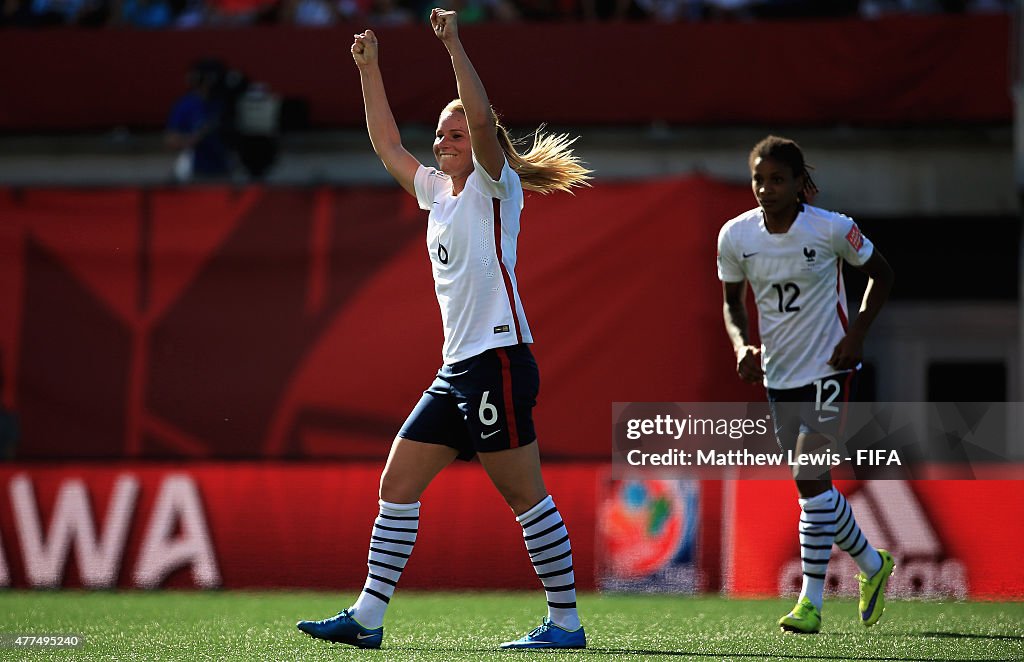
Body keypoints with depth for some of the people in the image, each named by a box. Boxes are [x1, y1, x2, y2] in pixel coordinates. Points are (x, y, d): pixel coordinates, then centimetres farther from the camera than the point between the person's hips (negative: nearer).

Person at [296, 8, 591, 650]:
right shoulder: (437, 190, 18)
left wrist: (455, 46, -24)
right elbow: (389, 145, 28)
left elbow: (484, 123, -22)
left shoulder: (495, 186, -4)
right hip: (456, 371, 9)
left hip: (498, 362, -9)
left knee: (526, 496, -6)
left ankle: (566, 621, 0)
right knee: (397, 485, 5)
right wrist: (369, 69, 24)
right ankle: (367, 617, 6)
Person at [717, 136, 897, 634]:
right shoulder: (736, 236, -4)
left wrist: (857, 334, -10)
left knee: (809, 478, -15)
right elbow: (732, 301, 10)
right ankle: (873, 565, 35)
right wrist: (742, 345, -9)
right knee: (814, 482, 11)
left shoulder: (831, 229, -14)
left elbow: (880, 274, 1)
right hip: (777, 373, 5)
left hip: (828, 369, -5)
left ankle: (811, 601, -9)